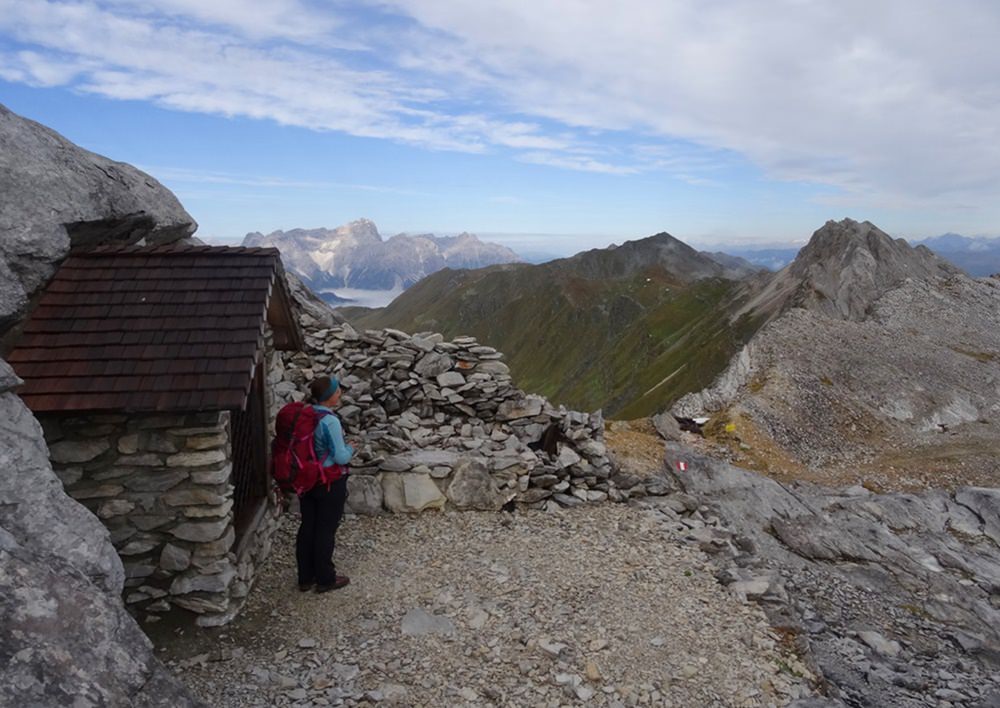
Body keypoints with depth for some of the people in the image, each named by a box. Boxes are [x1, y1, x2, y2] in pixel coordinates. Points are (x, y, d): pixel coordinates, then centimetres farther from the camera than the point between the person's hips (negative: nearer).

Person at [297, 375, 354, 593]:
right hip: (329, 483, -7)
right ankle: (325, 579, 21)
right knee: (326, 530, 7)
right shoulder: (330, 421, -24)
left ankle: (306, 577, 28)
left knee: (307, 527, 16)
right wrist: (350, 449, -1)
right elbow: (341, 457, -21)